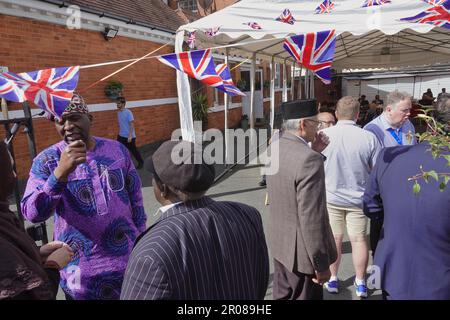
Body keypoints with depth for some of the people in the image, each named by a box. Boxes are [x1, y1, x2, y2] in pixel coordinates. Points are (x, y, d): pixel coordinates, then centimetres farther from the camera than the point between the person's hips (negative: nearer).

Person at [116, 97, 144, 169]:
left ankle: (141, 162, 29)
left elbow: (132, 124, -20)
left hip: (129, 136, -7)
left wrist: (130, 136, -24)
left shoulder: (128, 112, -18)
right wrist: (119, 134, 20)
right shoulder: (118, 113, 5)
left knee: (133, 150, 8)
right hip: (121, 136, 7)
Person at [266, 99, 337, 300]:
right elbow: (312, 219, -27)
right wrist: (321, 264, -17)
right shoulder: (309, 158, -27)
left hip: (279, 240, 8)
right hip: (301, 249, -7)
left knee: (282, 294, 25)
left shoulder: (274, 148, -2)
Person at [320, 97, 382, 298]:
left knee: (334, 239, 14)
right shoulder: (369, 138, -14)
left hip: (330, 197, 0)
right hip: (358, 198, 0)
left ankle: (332, 280, 28)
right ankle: (360, 284, 27)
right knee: (358, 240, 13)